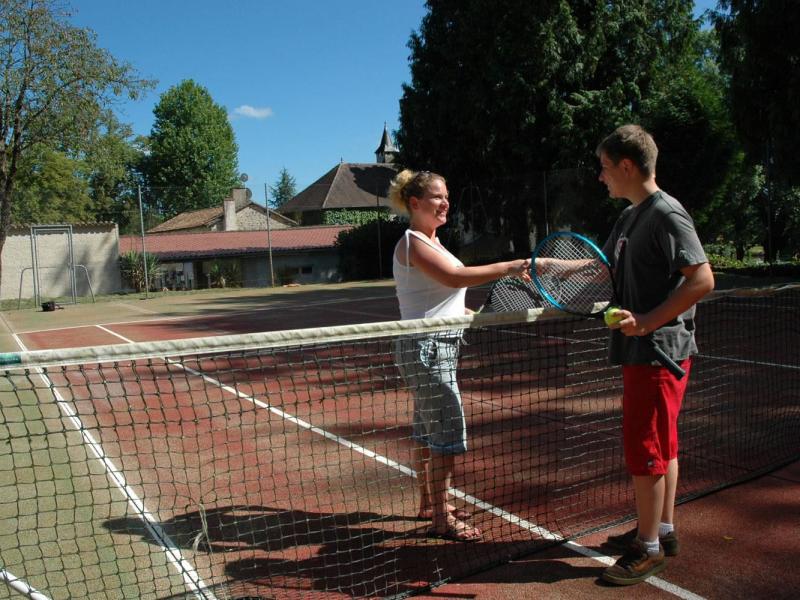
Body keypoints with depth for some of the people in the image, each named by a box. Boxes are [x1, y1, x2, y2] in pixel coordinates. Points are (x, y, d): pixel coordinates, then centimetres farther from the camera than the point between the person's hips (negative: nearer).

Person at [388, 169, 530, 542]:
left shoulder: (431, 241, 16)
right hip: (426, 347, -10)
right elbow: (455, 277, -31)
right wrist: (511, 267, -32)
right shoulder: (413, 243, -15)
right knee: (448, 433, -6)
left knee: (427, 429, 17)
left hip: (439, 346, 10)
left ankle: (428, 503, 29)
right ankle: (441, 519, 5)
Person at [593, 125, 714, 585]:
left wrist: (648, 322, -26)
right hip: (643, 351, 9)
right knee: (662, 447, 18)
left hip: (659, 352, -9)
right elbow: (604, 267, 26)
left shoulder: (666, 213, -16)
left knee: (645, 451, -1)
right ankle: (663, 529, 31)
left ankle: (649, 547, 12)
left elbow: (702, 279, -23)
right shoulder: (630, 216, 13)